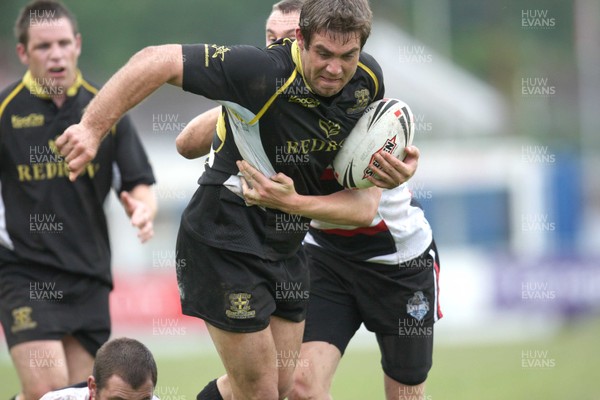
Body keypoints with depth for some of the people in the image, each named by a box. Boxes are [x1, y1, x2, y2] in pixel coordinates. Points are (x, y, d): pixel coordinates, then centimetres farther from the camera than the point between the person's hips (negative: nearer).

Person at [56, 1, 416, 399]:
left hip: (286, 245, 7)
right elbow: (158, 61, -29)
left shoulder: (368, 79, -6)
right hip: (226, 242, -7)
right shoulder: (264, 72, -28)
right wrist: (92, 127, -34)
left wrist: (385, 172, -7)